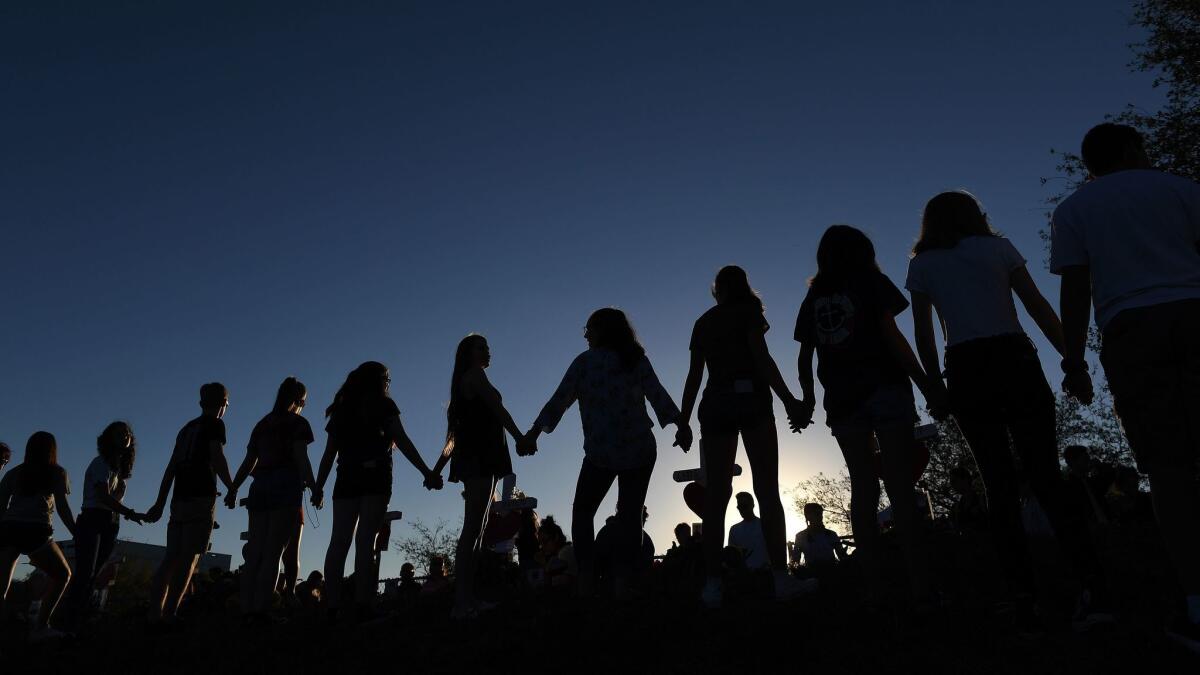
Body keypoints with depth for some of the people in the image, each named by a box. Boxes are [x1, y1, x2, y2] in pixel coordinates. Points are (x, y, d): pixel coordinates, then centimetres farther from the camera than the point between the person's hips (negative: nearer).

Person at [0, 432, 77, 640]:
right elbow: (62, 507, 2)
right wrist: (77, 535, 3)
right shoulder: (57, 472, 10)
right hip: (36, 531, -3)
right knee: (62, 575, 17)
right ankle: (40, 627, 4)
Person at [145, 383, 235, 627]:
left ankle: (154, 614, -1)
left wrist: (160, 503, 19)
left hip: (180, 499, 7)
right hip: (202, 498, -7)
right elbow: (217, 458, -11)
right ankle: (170, 613, -15)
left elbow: (171, 467, 19)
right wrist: (231, 488, -2)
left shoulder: (187, 428, 22)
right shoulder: (215, 425, 1)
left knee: (171, 557, 5)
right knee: (189, 558, -8)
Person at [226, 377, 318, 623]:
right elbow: (301, 457, -8)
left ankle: (247, 609, 1)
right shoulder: (298, 423, 3)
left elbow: (249, 461, 15)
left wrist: (233, 489, 18)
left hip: (260, 487, 6)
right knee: (274, 551, -8)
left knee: (255, 551, 5)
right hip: (286, 485, -5)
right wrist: (312, 485, -10)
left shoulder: (262, 424, 20)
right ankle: (260, 609, -14)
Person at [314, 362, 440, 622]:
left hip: (345, 481, 4)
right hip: (375, 477, -4)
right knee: (366, 540, -10)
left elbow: (330, 452, 16)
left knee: (339, 541, 2)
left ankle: (332, 607, -3)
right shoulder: (383, 405, 6)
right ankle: (363, 605, -15)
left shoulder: (342, 408, 19)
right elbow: (402, 441, -3)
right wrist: (426, 472, -6)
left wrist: (319, 487, 18)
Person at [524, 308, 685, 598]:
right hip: (639, 449, 2)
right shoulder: (637, 359, 6)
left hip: (600, 451, -2)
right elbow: (657, 394, -4)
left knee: (582, 512, 12)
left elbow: (560, 400, -3)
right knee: (630, 515, 5)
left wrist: (534, 433, -1)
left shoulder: (585, 361, 1)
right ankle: (621, 583, -3)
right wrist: (681, 425, -8)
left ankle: (586, 581, 1)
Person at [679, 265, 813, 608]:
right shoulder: (748, 312, 5)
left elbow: (694, 375, 12)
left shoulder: (703, 322, 17)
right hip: (750, 399, -4)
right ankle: (781, 578, -7)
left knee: (716, 493, -1)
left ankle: (713, 583, -4)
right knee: (767, 488, -3)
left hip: (715, 406, 4)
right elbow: (761, 358, -7)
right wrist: (788, 400, -10)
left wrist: (684, 421, 12)